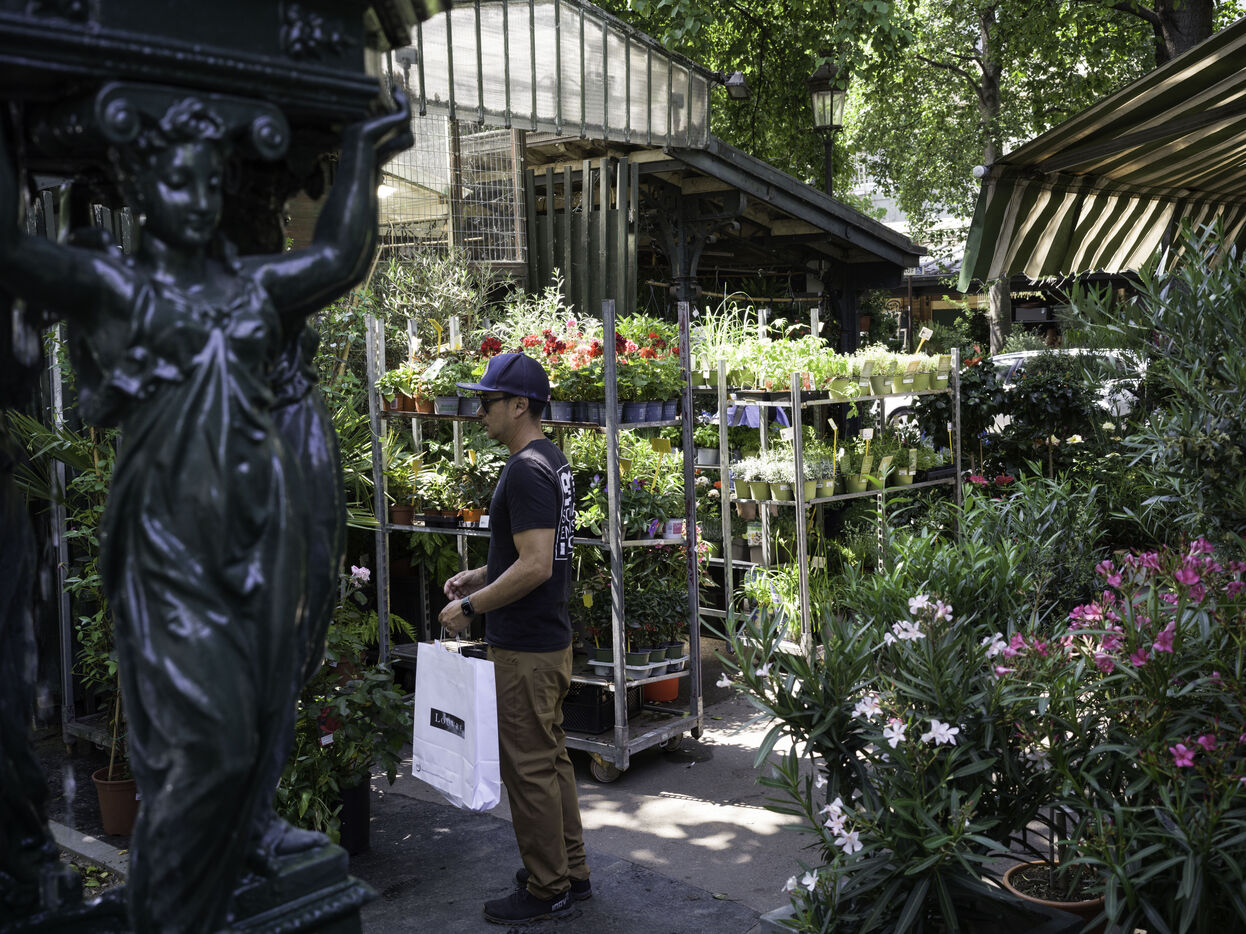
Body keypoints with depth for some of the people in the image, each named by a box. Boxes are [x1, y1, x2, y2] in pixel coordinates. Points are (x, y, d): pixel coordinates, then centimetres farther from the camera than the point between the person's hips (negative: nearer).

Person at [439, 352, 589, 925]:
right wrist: (480, 576, 15)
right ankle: (570, 872, 29)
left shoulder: (526, 470, -20)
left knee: (529, 768, 0)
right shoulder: (552, 461, 12)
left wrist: (470, 606, -17)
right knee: (551, 758, 18)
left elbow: (535, 566, -26)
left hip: (525, 651, -10)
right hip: (550, 639, 10)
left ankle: (546, 890, 12)